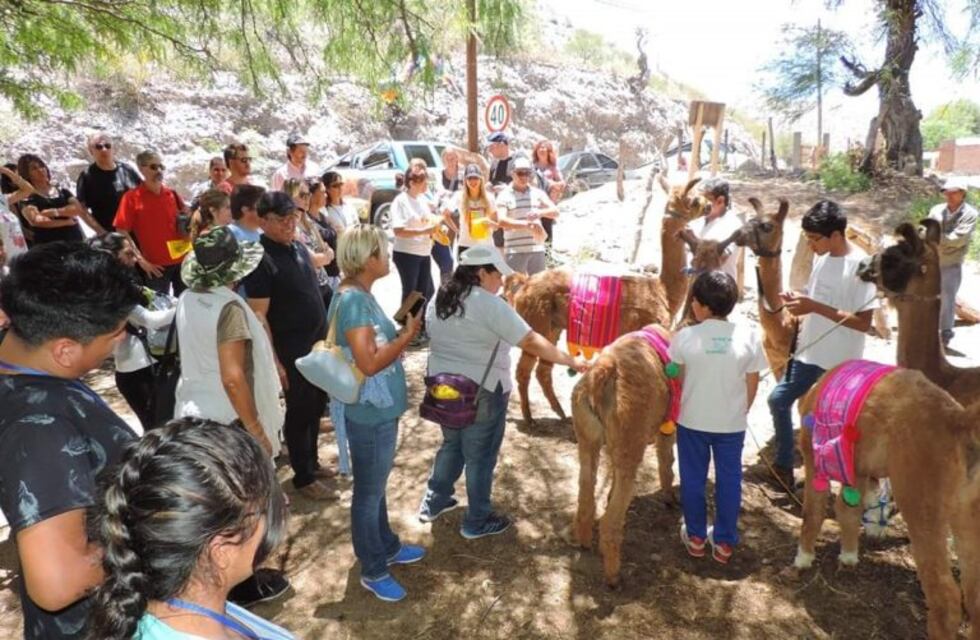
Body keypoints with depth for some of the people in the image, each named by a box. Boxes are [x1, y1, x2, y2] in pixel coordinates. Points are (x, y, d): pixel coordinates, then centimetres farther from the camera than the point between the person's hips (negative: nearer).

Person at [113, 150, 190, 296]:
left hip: (181, 261, 4)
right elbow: (122, 232, -8)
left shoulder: (172, 194, 7)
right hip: (156, 265, -4)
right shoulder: (131, 197, -5)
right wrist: (141, 260, -13)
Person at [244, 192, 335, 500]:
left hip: (317, 342, 8)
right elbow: (258, 315, -20)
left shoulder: (299, 247, 6)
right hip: (292, 349, -8)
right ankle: (303, 477, 21)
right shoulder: (261, 258, -19)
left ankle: (311, 462, 36)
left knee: (317, 406, 18)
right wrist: (274, 360, -21)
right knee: (299, 411, 5)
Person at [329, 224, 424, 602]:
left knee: (376, 486, 24)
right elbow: (369, 362, -29)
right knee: (369, 491, 8)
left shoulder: (359, 295, 6)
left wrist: (400, 331, 3)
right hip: (369, 412, -10)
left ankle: (388, 547, 43)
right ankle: (373, 571, 25)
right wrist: (409, 334, -22)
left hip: (379, 408, 10)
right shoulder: (353, 300, -25)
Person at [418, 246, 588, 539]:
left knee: (451, 444, 25)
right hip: (481, 392, -7)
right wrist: (572, 361, -16)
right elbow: (531, 342, -22)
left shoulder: (440, 298, 3)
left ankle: (433, 502, 36)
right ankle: (477, 522, 22)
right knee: (480, 456, 8)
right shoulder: (490, 305, -20)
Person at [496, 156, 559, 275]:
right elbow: (501, 221, -13)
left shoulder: (538, 193, 12)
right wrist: (527, 225, -22)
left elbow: (555, 212, 5)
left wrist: (540, 212, -17)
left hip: (537, 249, 4)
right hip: (515, 250, -4)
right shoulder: (504, 196, 0)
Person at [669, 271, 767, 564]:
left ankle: (696, 536, 28)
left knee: (693, 478, 16)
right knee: (729, 479, 15)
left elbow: (677, 380, -3)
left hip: (692, 421, -1)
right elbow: (752, 385, -2)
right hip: (732, 423, 1)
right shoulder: (749, 336, -10)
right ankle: (724, 542, 26)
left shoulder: (685, 337, -15)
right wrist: (741, 412, 14)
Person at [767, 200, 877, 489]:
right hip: (810, 352, 8)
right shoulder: (822, 258, 3)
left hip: (840, 362, -8)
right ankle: (784, 466, 30)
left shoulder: (860, 266, -20)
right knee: (779, 400, 13)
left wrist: (815, 307, -28)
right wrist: (797, 299, -7)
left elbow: (864, 322, -23)